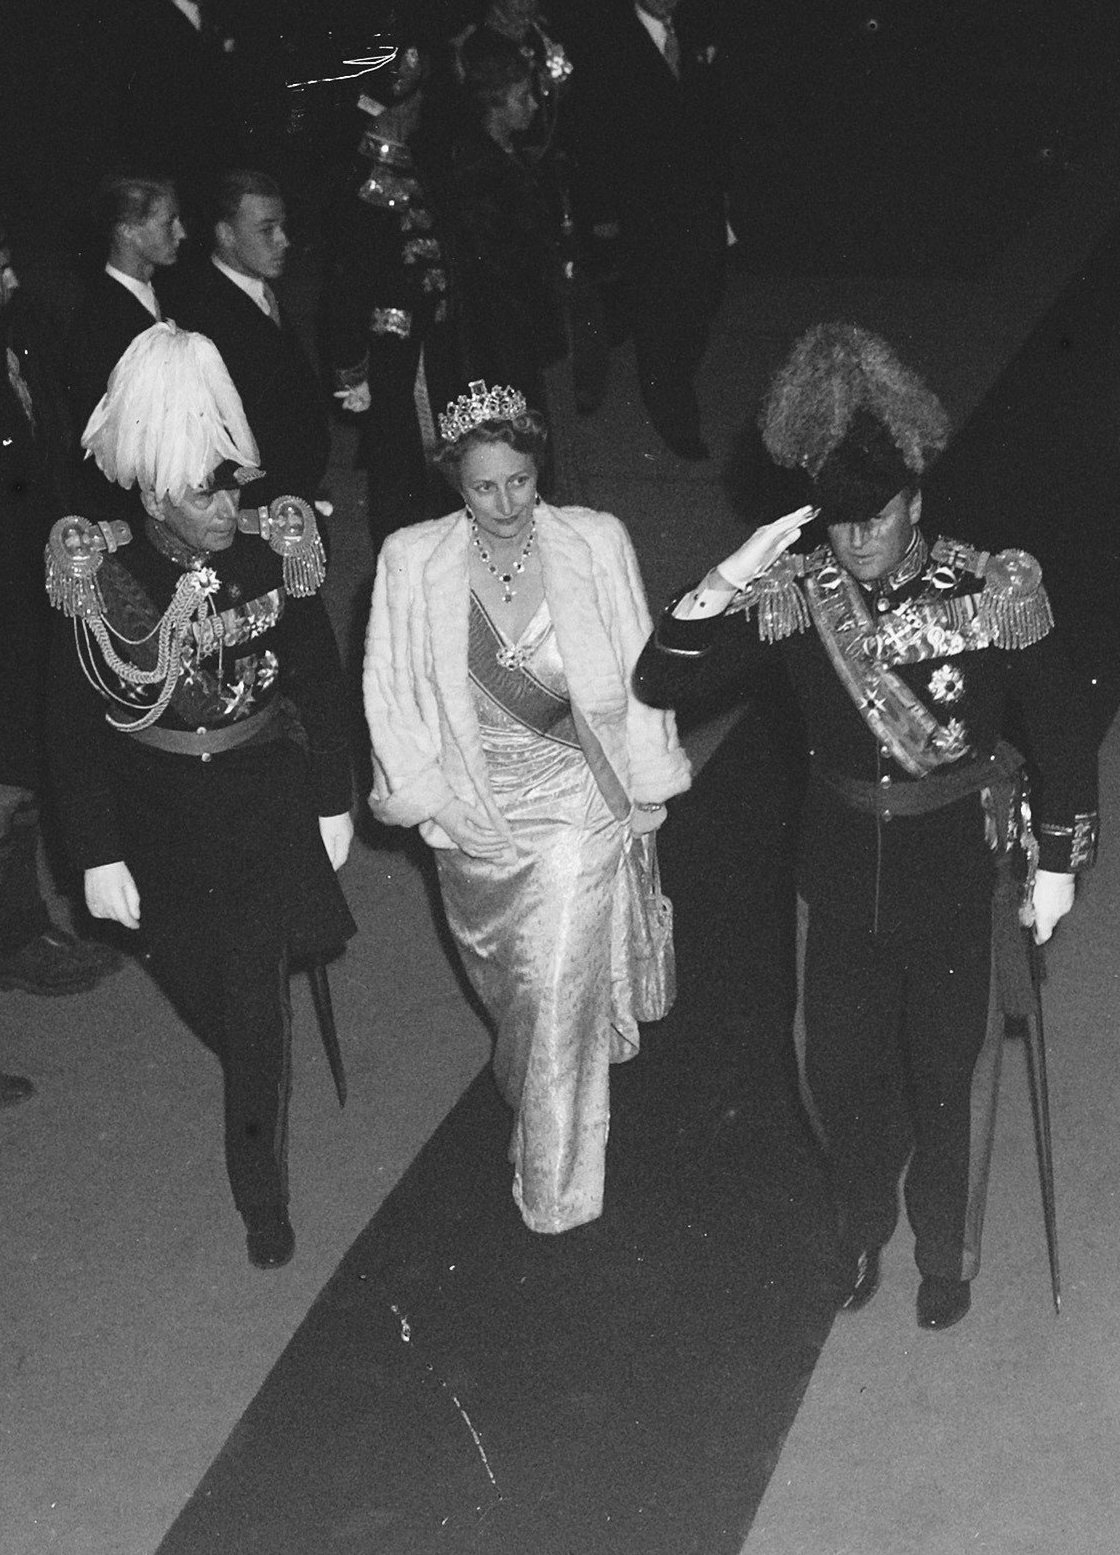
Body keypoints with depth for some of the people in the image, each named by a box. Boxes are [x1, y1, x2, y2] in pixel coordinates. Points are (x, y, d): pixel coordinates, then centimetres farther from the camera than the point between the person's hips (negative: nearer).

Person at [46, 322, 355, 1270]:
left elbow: (322, 684, -1)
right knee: (197, 989, 16)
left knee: (258, 1002, 3)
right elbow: (74, 723, -9)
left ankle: (263, 1191, 22)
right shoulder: (97, 576, -16)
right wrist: (98, 854, -9)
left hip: (267, 807, 0)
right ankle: (257, 1086, 51)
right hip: (158, 824, 1)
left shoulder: (276, 551, -13)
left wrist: (333, 802, 4)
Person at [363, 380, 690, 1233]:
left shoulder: (596, 544, -12)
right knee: (501, 973, 23)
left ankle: (557, 1185, 13)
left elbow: (636, 672, -2)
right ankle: (526, 1086, 56)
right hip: (474, 808, 2)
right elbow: (392, 687, -2)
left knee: (561, 987, -3)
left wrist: (647, 782, 3)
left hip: (577, 802, -2)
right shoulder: (412, 561, -12)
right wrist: (421, 789, -3)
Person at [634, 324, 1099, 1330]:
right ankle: (864, 1227, 46)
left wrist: (1060, 861, -1)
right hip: (842, 872, 2)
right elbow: (658, 683, -15)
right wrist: (730, 579, -27)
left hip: (953, 876, -2)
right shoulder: (795, 599, -11)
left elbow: (1059, 730, -5)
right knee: (840, 1067, 15)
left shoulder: (995, 594, -16)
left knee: (948, 1073, 13)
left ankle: (947, 1254, 39)